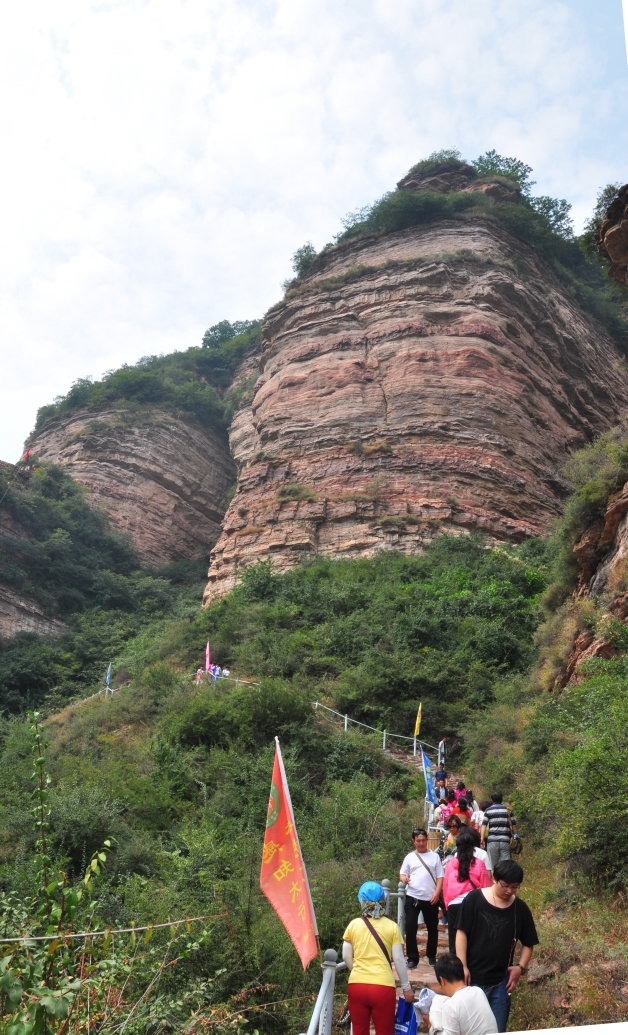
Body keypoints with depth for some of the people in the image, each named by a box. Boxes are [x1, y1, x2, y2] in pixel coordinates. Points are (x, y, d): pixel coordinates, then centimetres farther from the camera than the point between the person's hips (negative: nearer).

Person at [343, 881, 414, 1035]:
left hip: (357, 985, 2)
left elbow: (346, 956, 7)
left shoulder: (354, 925, 2)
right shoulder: (391, 926, -2)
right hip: (383, 987, -1)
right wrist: (407, 987, 9)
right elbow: (398, 959, -2)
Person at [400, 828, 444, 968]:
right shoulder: (409, 857, 7)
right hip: (412, 898, 0)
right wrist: (403, 878, -15)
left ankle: (432, 956, 27)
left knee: (432, 928, 11)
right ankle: (412, 958, 5)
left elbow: (440, 877, 2)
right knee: (410, 928, -5)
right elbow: (402, 874, 9)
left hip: (430, 899, 0)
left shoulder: (434, 856, 5)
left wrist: (437, 893, -10)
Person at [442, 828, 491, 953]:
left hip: (454, 906, 1)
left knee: (455, 943, 8)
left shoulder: (450, 864, 3)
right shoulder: (479, 864, -1)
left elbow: (445, 887, 8)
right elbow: (486, 888, 3)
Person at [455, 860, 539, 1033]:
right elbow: (462, 933, -8)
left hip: (500, 982, 2)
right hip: (472, 978, -2)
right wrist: (462, 966, -12)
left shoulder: (520, 909, 0)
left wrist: (521, 967, -4)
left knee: (496, 1029, 11)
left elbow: (528, 943, 10)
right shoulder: (474, 899, -10)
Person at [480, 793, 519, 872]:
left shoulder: (488, 810, 5)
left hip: (492, 841, -1)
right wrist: (515, 836, 15)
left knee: (492, 865, 7)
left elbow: (484, 825, -4)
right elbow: (513, 824, 7)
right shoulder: (507, 810, 9)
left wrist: (482, 838, -6)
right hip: (505, 840, 1)